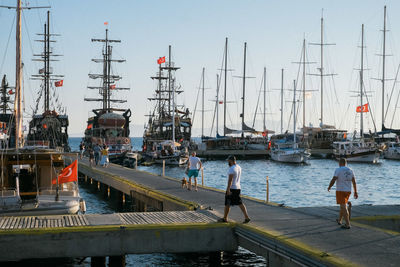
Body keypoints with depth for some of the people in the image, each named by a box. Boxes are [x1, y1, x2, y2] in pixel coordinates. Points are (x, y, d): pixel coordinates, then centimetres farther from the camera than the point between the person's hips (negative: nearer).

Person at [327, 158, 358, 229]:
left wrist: (329, 187, 2)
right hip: (348, 191, 6)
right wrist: (355, 192, 7)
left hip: (340, 191, -6)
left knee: (344, 207, -7)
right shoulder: (350, 170, 7)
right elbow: (354, 182, 5)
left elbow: (333, 180, -15)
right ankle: (339, 220, 38)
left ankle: (347, 224, -12)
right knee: (343, 205, 22)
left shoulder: (338, 170, -10)